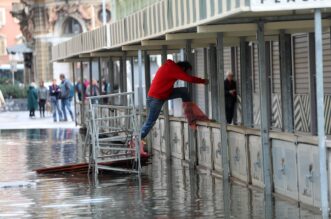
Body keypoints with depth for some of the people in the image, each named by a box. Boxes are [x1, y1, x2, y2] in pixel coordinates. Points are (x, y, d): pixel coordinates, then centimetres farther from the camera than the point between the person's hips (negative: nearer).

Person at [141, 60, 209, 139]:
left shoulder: (171, 67, 10)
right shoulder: (173, 69, -19)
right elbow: (189, 78, -20)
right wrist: (203, 81, -8)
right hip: (156, 98, -10)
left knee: (184, 91, 3)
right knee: (150, 122, -7)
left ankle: (191, 118, 0)